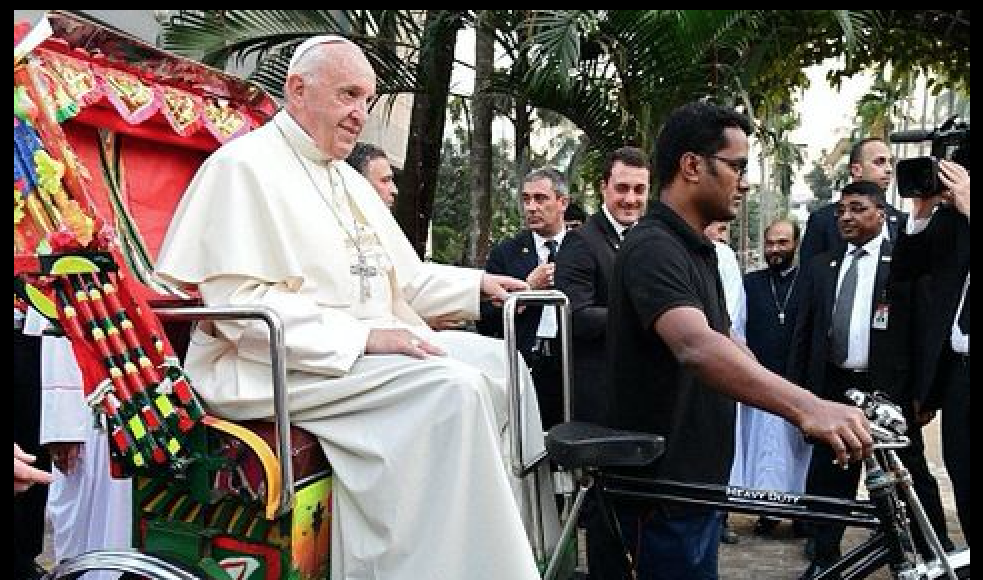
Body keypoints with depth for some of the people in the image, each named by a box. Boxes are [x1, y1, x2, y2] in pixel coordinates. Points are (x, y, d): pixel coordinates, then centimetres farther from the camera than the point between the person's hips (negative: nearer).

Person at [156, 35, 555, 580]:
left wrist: (476, 284, 10)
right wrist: (362, 336, -24)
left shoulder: (352, 182, 21)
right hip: (279, 366, -9)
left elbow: (403, 277, 26)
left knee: (500, 361, -3)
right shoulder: (244, 165, -8)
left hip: (372, 345, 9)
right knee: (451, 386, -27)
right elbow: (240, 304, -18)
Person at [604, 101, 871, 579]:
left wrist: (806, 407, 4)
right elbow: (696, 348, -39)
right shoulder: (653, 248, -22)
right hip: (664, 490, -10)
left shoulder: (695, 249, 12)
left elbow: (720, 344, 14)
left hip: (696, 479, 10)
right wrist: (806, 407, -50)